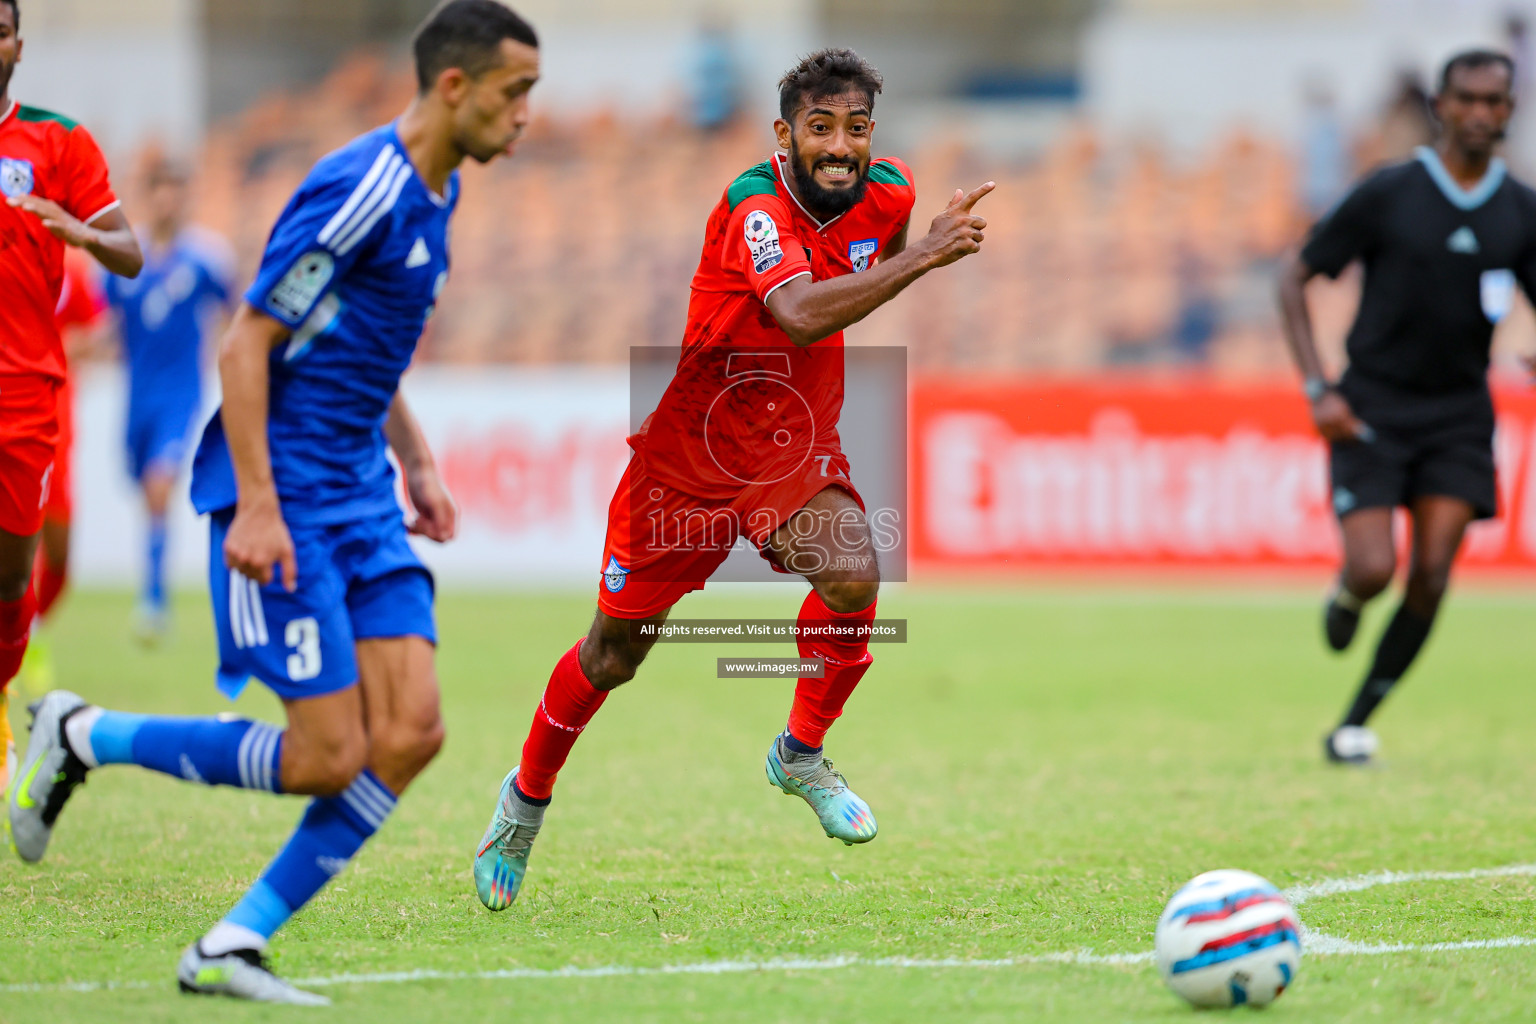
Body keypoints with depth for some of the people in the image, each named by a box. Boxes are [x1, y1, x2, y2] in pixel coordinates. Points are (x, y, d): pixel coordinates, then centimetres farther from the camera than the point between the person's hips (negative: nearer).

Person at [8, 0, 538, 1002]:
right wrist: (255, 505, -22)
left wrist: (418, 463, 17)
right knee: (329, 755, -10)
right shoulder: (360, 191, -18)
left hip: (359, 497, 9)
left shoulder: (434, 192, 12)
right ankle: (83, 737, 9)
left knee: (411, 733, -5)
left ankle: (232, 947, 2)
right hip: (284, 499, -9)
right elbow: (246, 344, -18)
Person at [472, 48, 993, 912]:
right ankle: (527, 799, 36)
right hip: (687, 452, -4)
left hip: (796, 450, 4)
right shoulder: (756, 205, -28)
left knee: (854, 578, -26)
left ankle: (802, 755, 0)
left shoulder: (887, 198, -8)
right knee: (615, 654, 9)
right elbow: (799, 315, -47)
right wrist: (923, 259, -52)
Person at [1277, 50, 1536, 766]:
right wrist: (1317, 390, -11)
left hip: (1458, 418, 3)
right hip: (1372, 412, -3)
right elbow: (1294, 282, -2)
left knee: (1430, 579, -9)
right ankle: (1344, 597, 23)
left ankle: (1356, 723, 6)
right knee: (1374, 568, -15)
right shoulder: (1387, 195, -7)